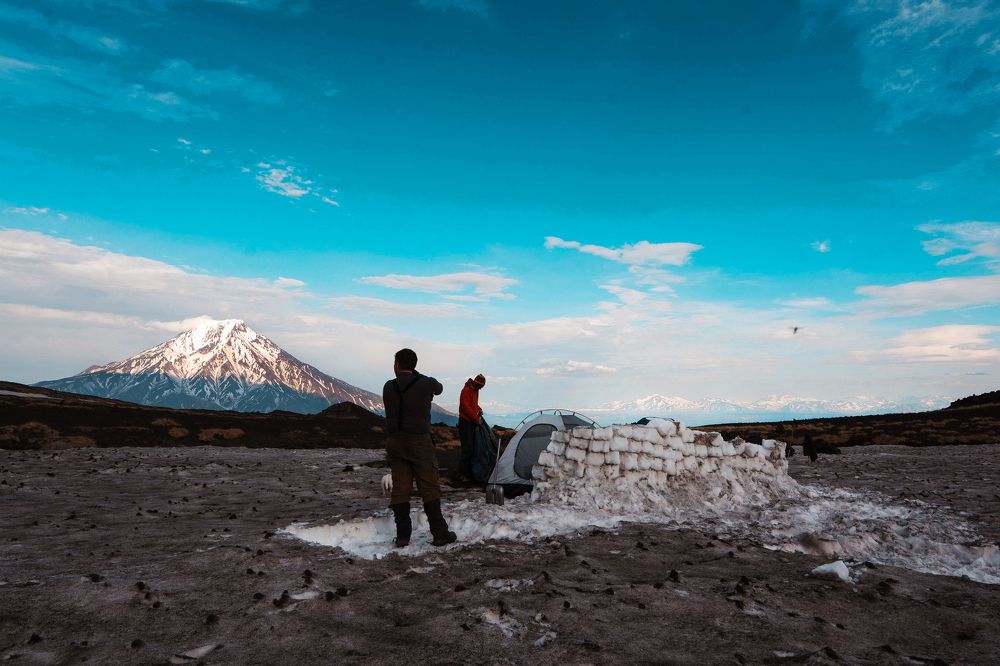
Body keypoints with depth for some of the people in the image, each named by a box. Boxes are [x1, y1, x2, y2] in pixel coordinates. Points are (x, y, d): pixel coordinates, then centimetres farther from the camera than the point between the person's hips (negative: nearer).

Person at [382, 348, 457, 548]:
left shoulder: (389, 387, 1)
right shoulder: (426, 384, -5)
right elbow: (439, 389, 17)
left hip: (394, 442, 3)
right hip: (419, 442, -3)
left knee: (400, 489, 7)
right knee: (429, 488, 4)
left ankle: (402, 536, 9)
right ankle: (440, 534, 6)